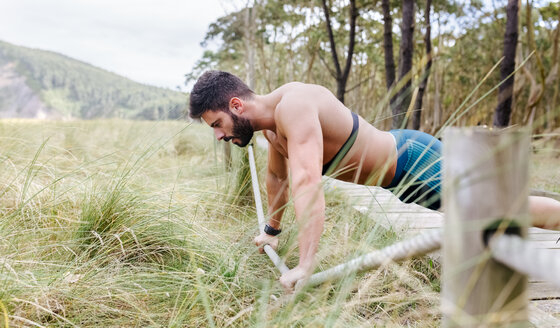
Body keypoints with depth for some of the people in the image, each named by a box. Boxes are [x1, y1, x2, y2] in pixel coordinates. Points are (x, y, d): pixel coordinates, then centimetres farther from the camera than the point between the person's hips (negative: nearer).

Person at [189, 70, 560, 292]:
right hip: (400, 163, 9)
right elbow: (277, 175, 18)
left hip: (414, 161, -9)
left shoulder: (293, 106, -31)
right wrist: (272, 230, 29)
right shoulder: (272, 125, 0)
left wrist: (306, 264, -48)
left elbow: (308, 183, -44)